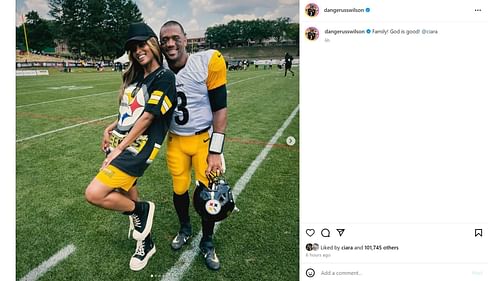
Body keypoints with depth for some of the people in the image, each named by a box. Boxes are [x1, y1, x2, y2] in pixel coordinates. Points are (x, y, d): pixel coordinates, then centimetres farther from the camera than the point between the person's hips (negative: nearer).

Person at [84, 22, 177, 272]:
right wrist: (110, 129, 9)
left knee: (94, 194, -16)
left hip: (137, 148, -8)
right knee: (124, 194, 14)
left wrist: (120, 149, -14)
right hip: (119, 142, 8)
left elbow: (147, 117, -16)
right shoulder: (135, 76, 15)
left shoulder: (164, 77, -11)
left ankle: (142, 209, 9)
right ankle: (145, 243, 34)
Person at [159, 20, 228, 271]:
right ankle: (185, 229, 41)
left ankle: (207, 244, 25)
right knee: (179, 190, 11)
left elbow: (220, 109, -15)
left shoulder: (208, 62, -19)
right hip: (176, 141, 3)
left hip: (204, 139, -2)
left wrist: (215, 152, -16)